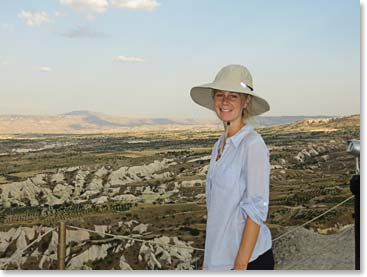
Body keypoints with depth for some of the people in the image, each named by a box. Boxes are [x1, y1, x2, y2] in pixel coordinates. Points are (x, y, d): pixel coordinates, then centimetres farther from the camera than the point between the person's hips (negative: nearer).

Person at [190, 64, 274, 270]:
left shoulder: (253, 145, -14)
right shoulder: (220, 145, 8)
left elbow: (256, 209, -17)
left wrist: (240, 265, -18)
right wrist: (209, 260, 12)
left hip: (249, 258, -7)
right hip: (221, 257, 7)